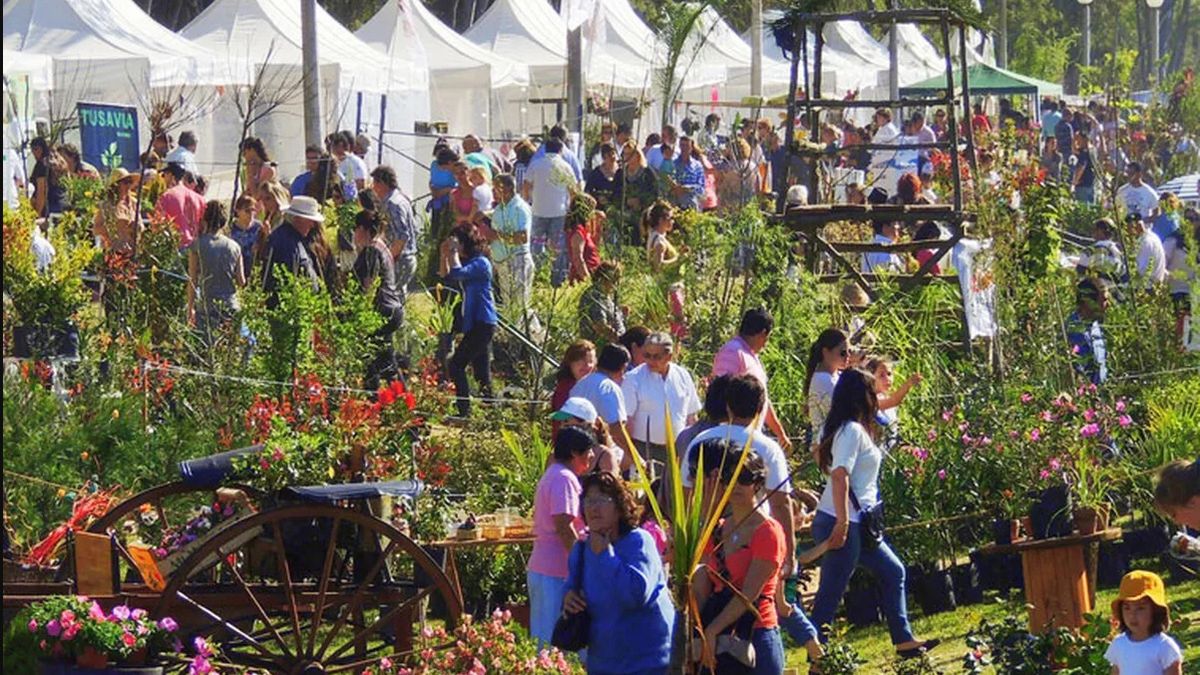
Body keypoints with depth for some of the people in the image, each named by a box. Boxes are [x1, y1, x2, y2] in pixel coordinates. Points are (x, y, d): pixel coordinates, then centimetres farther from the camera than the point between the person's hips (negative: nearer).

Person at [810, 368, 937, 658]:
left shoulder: (844, 428, 12)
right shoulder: (853, 431, -16)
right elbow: (839, 475, -25)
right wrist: (842, 523, -28)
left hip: (856, 523, 11)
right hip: (843, 523, -11)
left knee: (893, 572, 19)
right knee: (830, 594, -5)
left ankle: (904, 640, 25)